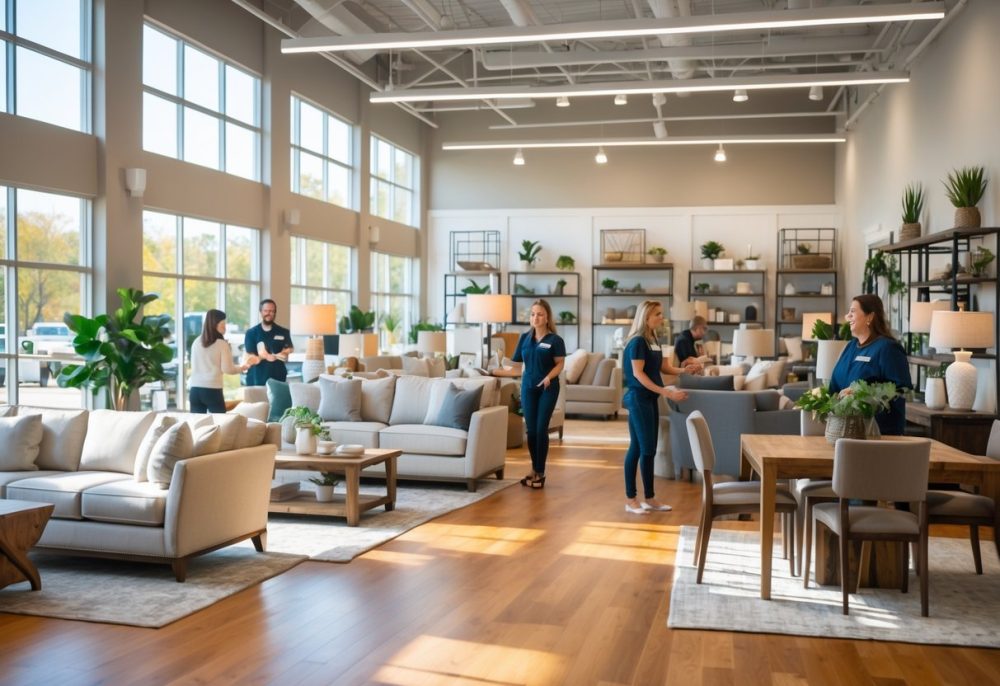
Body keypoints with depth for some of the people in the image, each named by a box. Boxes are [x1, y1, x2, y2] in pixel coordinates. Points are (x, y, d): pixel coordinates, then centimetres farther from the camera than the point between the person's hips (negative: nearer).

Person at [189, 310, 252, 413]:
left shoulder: (196, 342, 8)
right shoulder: (222, 344, -7)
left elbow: (193, 366, 17)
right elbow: (227, 369, -6)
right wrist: (242, 368, 11)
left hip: (195, 389, 5)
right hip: (212, 390, -5)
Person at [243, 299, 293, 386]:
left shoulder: (284, 333, 7)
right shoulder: (251, 333, 5)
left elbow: (285, 357, -1)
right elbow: (251, 358, -2)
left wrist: (265, 356, -17)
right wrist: (277, 356, -11)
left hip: (278, 380, 1)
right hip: (256, 380, 0)